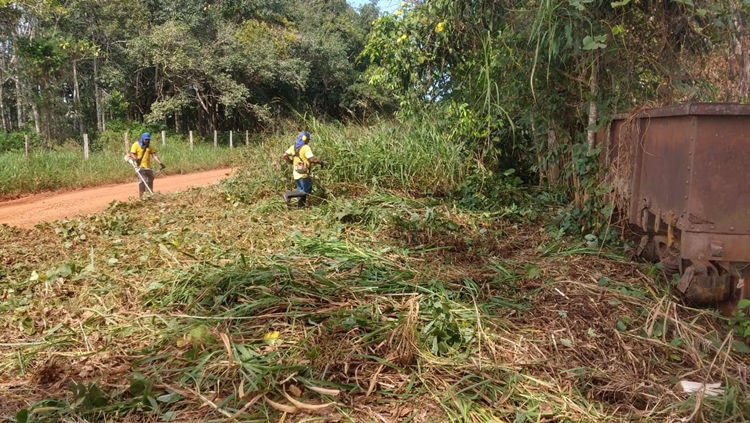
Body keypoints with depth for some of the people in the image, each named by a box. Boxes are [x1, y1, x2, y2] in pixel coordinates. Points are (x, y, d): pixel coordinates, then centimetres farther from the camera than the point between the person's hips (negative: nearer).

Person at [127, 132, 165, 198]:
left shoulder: (149, 146, 11)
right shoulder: (136, 145, -3)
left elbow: (154, 155, 3)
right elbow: (132, 154, -12)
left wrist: (160, 163, -11)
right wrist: (136, 159, -35)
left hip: (148, 167, 6)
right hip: (140, 166, -6)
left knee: (150, 180, 12)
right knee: (142, 181, -13)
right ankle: (141, 195, -9)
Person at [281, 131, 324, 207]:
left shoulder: (293, 147, 9)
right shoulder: (306, 147, -13)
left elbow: (284, 156, 6)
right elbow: (312, 159, -22)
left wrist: (291, 162, 17)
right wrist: (321, 162, -7)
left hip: (296, 173, 8)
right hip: (303, 173, -8)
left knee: (302, 190, 18)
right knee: (305, 192, -1)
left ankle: (300, 205, 16)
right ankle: (287, 195, -10)